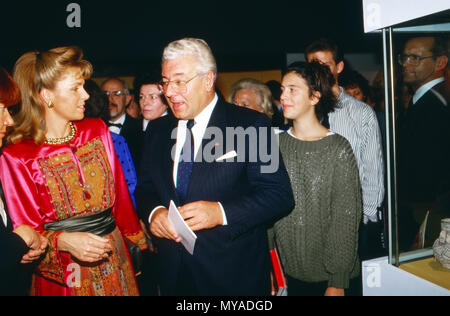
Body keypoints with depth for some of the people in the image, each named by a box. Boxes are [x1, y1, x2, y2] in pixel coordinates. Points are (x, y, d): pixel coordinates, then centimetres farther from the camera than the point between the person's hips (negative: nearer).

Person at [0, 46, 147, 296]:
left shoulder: (97, 131, 0)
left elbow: (120, 195, 7)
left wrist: (139, 241, 11)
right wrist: (64, 241, -27)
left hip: (114, 260, 4)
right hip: (63, 275, -4)